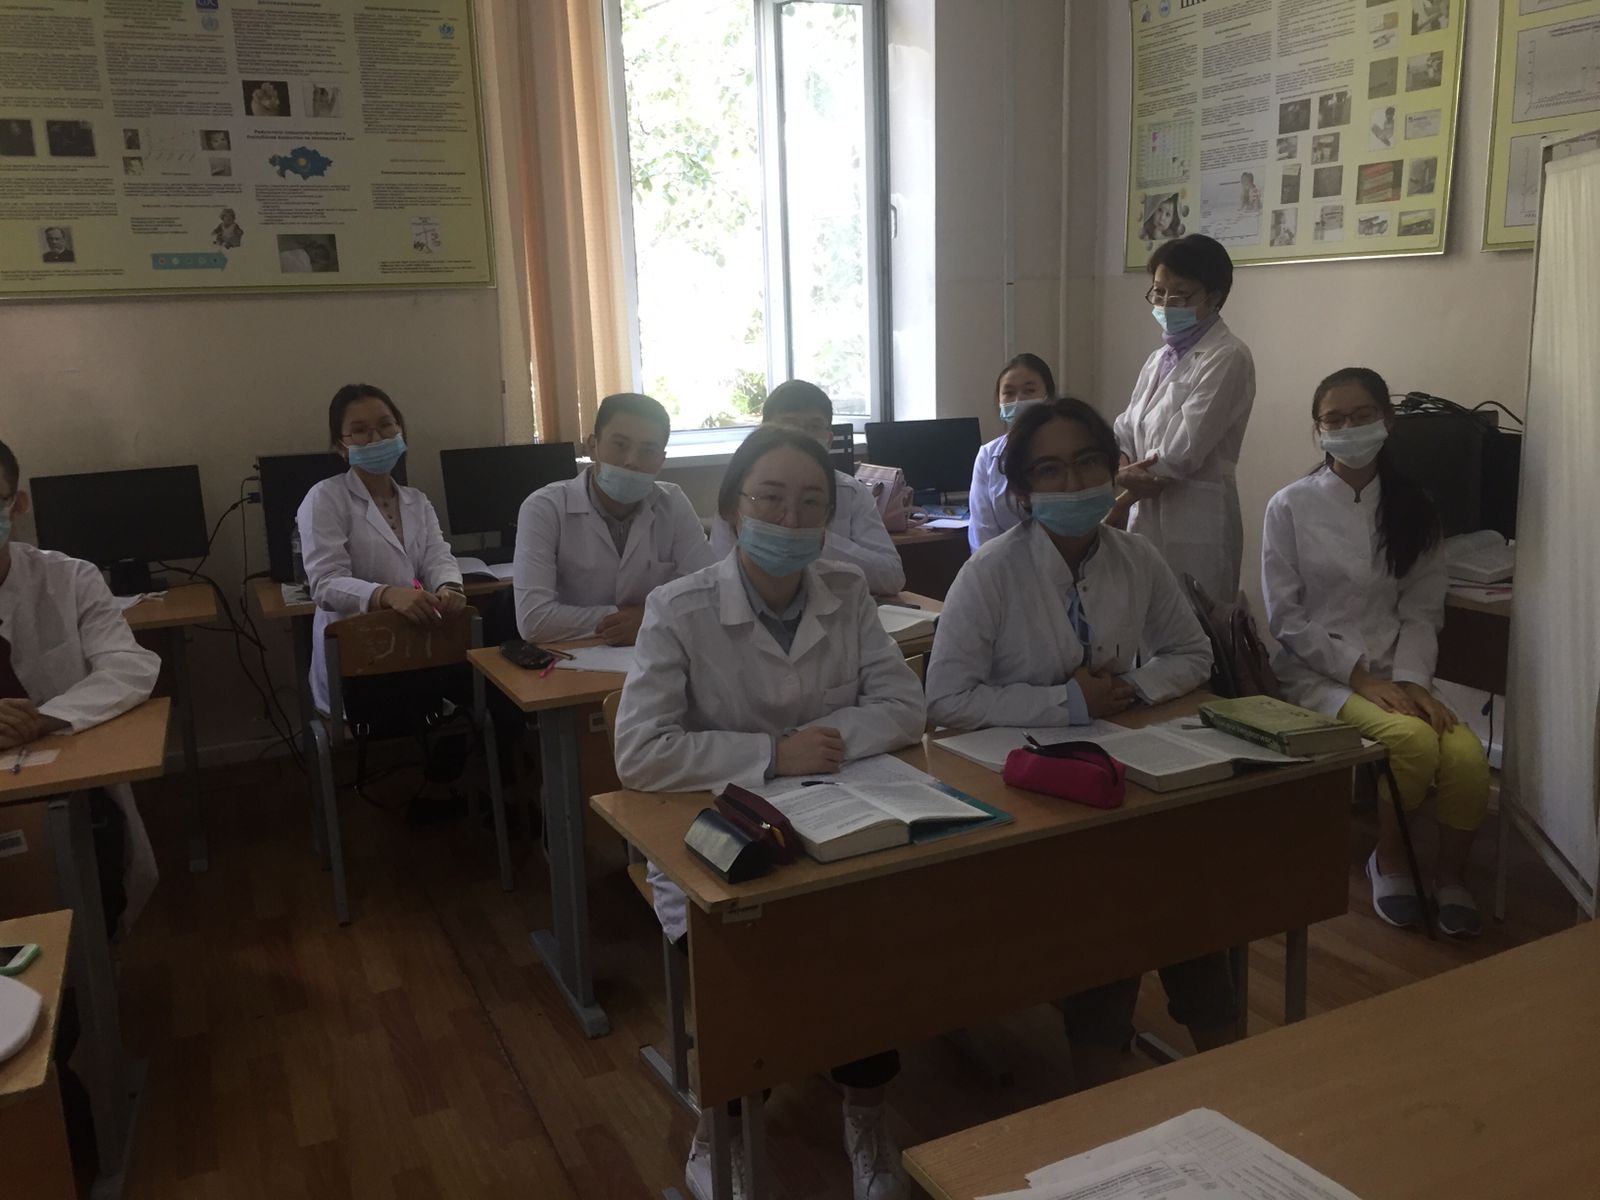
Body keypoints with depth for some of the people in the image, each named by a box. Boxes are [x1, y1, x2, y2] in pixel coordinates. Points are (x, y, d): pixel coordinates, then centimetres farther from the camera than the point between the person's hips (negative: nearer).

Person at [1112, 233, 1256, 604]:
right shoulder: (1160, 358, 14)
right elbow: (1125, 431, 9)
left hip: (1195, 523, -7)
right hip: (1146, 514, 7)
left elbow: (1180, 455, -17)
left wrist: (1117, 507, -8)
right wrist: (1122, 471, -14)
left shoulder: (1227, 359, -11)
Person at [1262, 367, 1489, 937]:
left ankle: (1452, 875, 3)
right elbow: (1285, 617, -5)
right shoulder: (1290, 507, -1)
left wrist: (1411, 679, -13)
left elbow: (1422, 612, 5)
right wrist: (1359, 675, -12)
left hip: (1394, 675, 3)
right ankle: (1389, 859, -1)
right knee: (1413, 740, -30)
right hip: (1317, 673, -3)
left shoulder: (1413, 509, 9)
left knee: (1467, 753, -26)